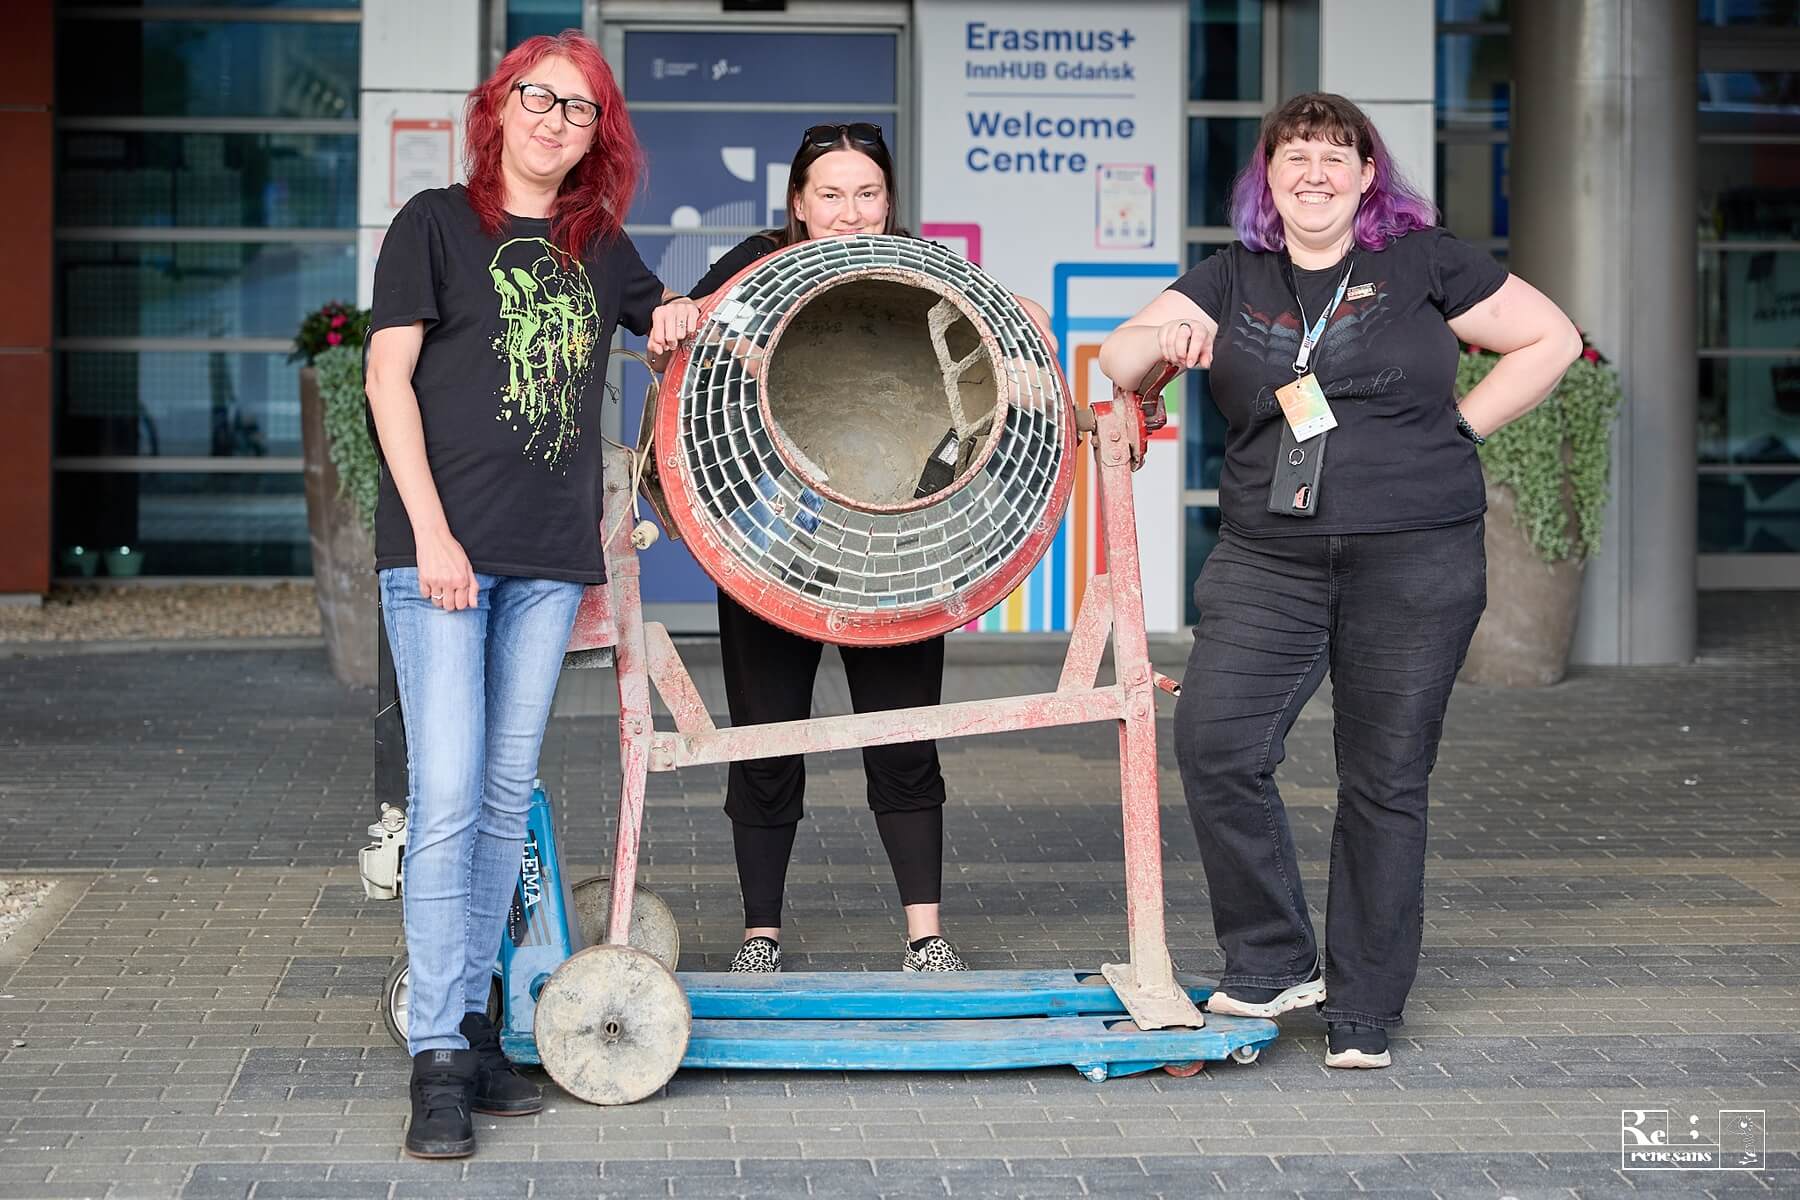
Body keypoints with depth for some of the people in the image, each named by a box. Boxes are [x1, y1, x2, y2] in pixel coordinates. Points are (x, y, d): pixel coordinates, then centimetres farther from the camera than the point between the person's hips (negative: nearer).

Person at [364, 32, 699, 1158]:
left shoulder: (600, 249, 16)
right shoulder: (438, 223, 3)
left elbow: (668, 317, 35)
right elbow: (389, 376, -3)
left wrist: (681, 320, 8)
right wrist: (430, 531, -13)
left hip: (551, 557, 5)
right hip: (443, 546, -5)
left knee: (505, 800, 7)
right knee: (447, 797, -12)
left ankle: (473, 1024, 15)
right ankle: (438, 1058, -10)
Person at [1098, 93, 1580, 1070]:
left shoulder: (1424, 263, 4)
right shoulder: (1230, 280, 11)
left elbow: (1551, 341, 7)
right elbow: (1117, 361, 6)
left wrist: (1453, 430, 1)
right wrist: (1161, 341, -17)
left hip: (1415, 560, -2)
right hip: (1268, 559, 2)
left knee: (1385, 778, 2)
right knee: (1216, 742, -13)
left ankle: (1363, 1014, 12)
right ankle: (1276, 963, 3)